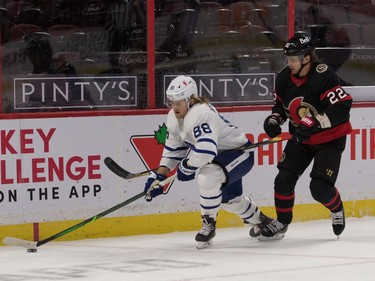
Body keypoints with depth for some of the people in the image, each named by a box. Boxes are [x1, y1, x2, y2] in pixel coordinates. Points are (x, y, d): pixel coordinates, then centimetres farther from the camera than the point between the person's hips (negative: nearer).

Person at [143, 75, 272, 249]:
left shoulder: (201, 114, -34)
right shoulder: (174, 118, -5)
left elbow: (205, 152, -44)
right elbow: (173, 148, 6)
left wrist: (186, 167, -26)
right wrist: (159, 175, -3)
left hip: (239, 152, -10)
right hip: (221, 156, 11)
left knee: (207, 177, -35)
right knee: (229, 199, 26)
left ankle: (208, 225, -17)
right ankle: (259, 221, 54)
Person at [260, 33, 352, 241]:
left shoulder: (324, 77, -27)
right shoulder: (284, 78, -5)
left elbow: (342, 107, -29)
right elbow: (280, 104, 13)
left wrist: (315, 122, -34)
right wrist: (275, 119, -7)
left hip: (330, 138, -6)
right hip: (301, 138, 6)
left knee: (320, 188, -12)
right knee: (284, 179, -6)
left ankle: (337, 209, 22)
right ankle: (282, 221, 14)